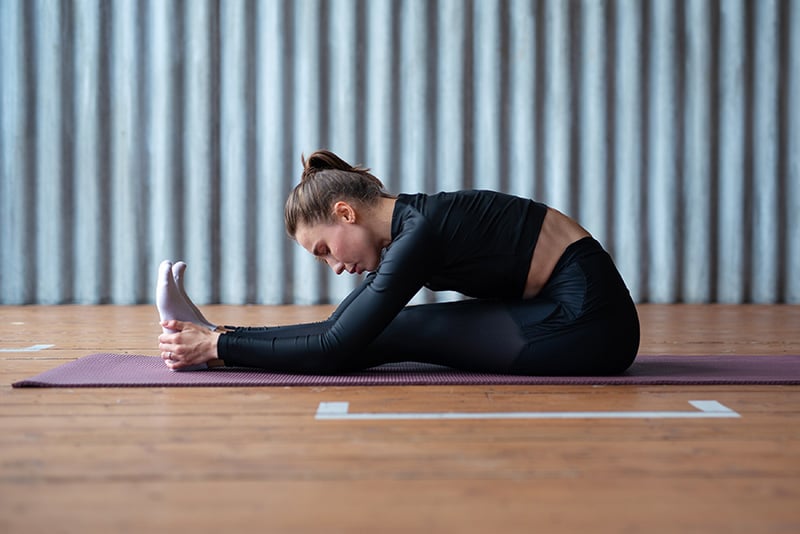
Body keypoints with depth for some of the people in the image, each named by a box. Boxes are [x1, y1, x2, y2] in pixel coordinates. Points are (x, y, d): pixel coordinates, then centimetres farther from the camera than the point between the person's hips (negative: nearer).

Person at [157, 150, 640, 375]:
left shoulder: (420, 232, -20)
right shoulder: (409, 227, 7)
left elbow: (335, 353, -18)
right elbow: (342, 329, 13)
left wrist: (218, 346, -12)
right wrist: (228, 339, 8)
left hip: (585, 321, -9)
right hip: (574, 315, 9)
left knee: (400, 334, -8)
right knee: (374, 327, 4)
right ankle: (210, 332, 7)